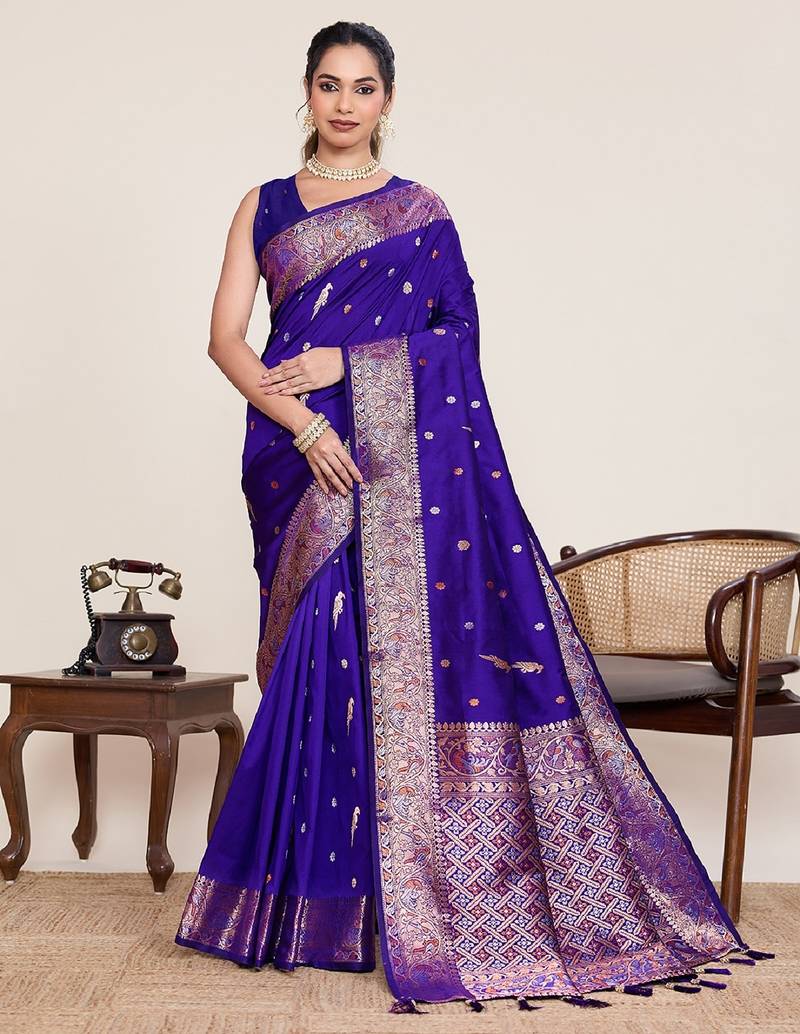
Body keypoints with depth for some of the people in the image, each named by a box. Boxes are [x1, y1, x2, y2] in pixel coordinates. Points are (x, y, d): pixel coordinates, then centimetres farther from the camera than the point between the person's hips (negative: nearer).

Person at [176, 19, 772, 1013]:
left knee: (411, 642, -7)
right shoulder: (264, 206, 14)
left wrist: (348, 362, -10)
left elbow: (461, 332, 3)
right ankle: (320, 895, 11)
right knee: (318, 653, 0)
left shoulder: (421, 210, 12)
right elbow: (225, 337, 4)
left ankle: (420, 893, 4)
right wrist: (302, 422, -12)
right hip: (297, 450, 1)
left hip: (410, 456, -1)